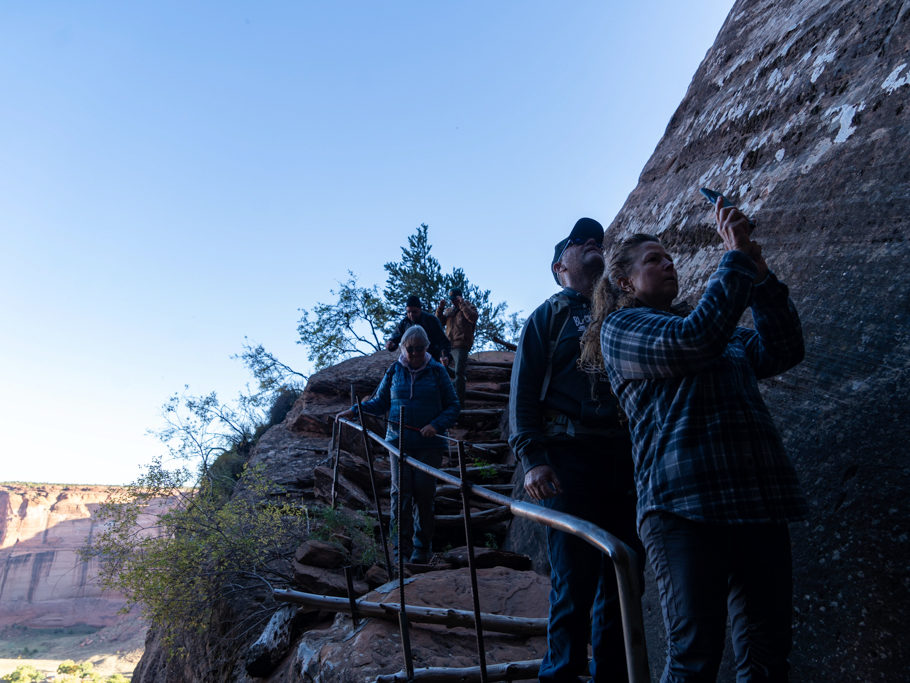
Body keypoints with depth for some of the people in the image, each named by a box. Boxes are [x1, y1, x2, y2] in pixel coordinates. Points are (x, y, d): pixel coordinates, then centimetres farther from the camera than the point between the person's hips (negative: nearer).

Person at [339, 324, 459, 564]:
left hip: (429, 443, -1)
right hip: (399, 440, 2)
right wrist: (355, 410, 4)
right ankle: (401, 546, 6)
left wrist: (436, 425, -13)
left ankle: (422, 548, 11)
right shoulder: (394, 371, 8)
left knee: (424, 492, -2)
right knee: (401, 491, -5)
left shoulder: (437, 371, 2)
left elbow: (452, 406, 3)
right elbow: (380, 402, 17)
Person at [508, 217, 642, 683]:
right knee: (572, 584, -3)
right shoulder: (548, 317, 10)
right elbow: (523, 392, 1)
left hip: (626, 461, 4)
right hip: (570, 458, -4)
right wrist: (531, 460, -11)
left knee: (622, 583, 8)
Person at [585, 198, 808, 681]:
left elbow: (782, 350, 14)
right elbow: (695, 341, -14)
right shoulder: (622, 328, 3)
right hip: (685, 506, -7)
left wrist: (760, 272, 6)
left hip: (758, 501, 7)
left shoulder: (724, 334, 26)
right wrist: (736, 255, -6)